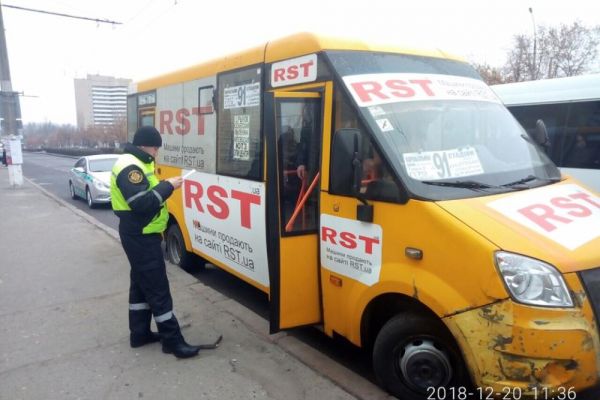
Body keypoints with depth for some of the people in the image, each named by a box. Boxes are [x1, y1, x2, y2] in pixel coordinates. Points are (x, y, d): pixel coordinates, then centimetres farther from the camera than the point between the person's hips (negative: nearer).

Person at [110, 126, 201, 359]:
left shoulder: (136, 164, 14)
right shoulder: (131, 167, -21)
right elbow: (141, 203, -29)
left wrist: (163, 186, 1)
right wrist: (167, 186, -23)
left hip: (139, 235, 11)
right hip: (140, 237, -11)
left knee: (141, 283, 17)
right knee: (157, 288, -6)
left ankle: (139, 333, 29)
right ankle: (172, 341, 3)